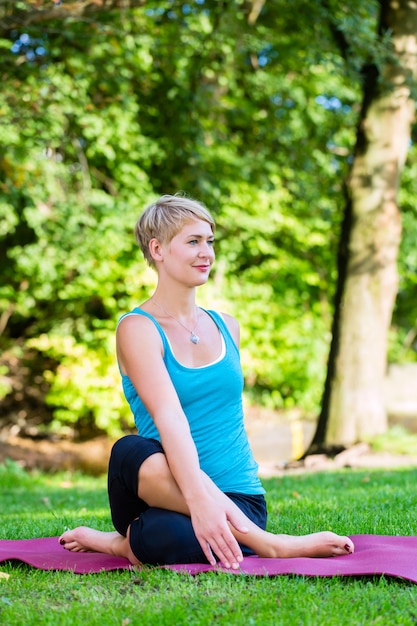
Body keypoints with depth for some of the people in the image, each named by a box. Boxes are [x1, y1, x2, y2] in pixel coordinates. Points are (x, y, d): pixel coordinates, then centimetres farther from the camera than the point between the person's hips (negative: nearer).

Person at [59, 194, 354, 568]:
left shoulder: (226, 327, 14)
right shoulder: (138, 329, -4)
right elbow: (169, 417, -22)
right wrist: (199, 497, -38)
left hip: (238, 499, 2)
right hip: (173, 492, -1)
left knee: (168, 540, -38)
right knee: (130, 452, -41)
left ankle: (126, 543, -6)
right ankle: (267, 544, -35)